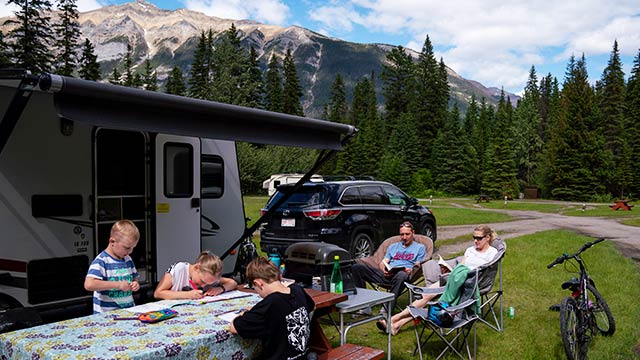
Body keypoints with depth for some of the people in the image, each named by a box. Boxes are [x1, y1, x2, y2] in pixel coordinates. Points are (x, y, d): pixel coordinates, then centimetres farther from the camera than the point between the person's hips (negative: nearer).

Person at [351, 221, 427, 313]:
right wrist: (384, 270, -3)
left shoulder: (420, 248, 20)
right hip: (386, 275, 4)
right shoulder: (393, 246, 32)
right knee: (356, 268, -18)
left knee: (401, 275, -45)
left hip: (403, 274, -4)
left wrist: (410, 271, -17)